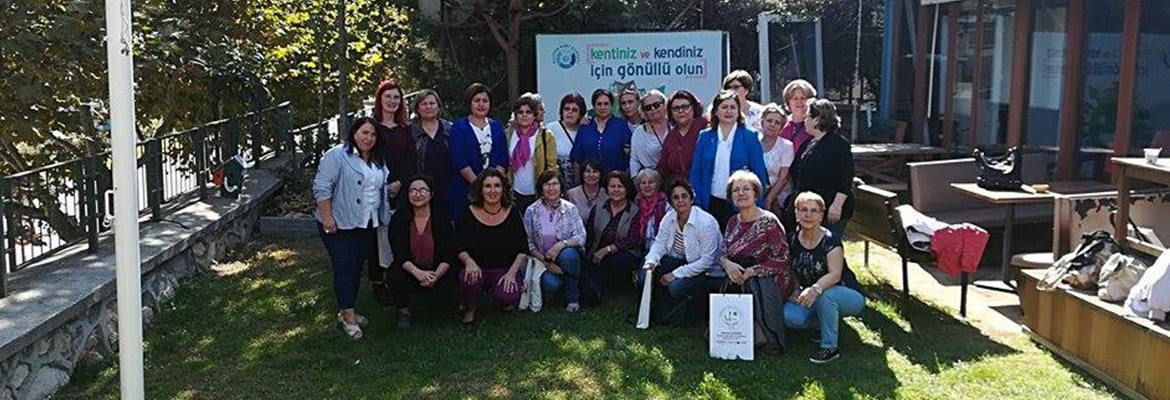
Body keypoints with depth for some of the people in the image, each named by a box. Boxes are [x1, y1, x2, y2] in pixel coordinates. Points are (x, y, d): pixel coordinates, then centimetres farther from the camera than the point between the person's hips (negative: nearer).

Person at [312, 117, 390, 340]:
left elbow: (382, 190, 21)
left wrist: (383, 217, 15)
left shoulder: (378, 161, 12)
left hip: (367, 225, 7)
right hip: (340, 225, -7)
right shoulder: (337, 156, -13)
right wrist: (327, 218, -20)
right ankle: (349, 318, -1)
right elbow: (321, 187, -17)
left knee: (357, 269, 11)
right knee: (345, 269, -5)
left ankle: (346, 311, 23)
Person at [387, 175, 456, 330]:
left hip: (436, 272, 1)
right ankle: (403, 312, -2)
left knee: (447, 291, -28)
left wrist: (436, 275, -28)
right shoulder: (399, 219, -4)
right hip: (409, 271, 0)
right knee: (395, 277, -33)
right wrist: (417, 272, -31)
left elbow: (448, 256, -9)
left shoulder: (441, 219, -4)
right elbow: (400, 256, -12)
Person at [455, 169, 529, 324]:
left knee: (508, 297, -29)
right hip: (478, 268, 0)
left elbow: (523, 250, 1)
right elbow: (460, 248, -3)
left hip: (505, 270, 0)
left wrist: (512, 273, -14)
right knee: (468, 278, -35)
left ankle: (507, 302, 13)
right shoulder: (469, 214, -2)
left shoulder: (512, 213, 0)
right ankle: (469, 308, 1)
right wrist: (468, 261, -26)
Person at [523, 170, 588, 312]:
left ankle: (572, 297, -13)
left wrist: (561, 245, -29)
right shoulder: (531, 211, -3)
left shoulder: (570, 208, -4)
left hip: (567, 255, 0)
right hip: (542, 258, 0)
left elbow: (581, 237, -12)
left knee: (568, 254, -36)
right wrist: (544, 261, -14)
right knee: (551, 284, -30)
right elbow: (529, 243, -2)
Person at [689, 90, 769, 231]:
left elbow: (759, 174, 1)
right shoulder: (705, 137, 9)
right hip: (711, 205, 2)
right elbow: (696, 172, 8)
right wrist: (697, 204, -1)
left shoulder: (750, 137, 2)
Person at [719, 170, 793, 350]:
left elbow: (782, 260, -14)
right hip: (740, 281, 5)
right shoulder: (733, 222, 9)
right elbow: (722, 254, 9)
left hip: (770, 283, -5)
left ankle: (760, 334, -11)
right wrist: (727, 264, -16)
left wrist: (751, 271, -20)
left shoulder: (768, 221, -11)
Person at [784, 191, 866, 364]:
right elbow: (792, 271, 8)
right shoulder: (792, 240, -2)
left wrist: (816, 289, -49)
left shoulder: (830, 241, -18)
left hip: (849, 296, -5)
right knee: (789, 316, -22)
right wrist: (795, 289, -13)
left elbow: (835, 274, -31)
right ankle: (828, 325, 7)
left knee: (825, 294, -39)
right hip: (812, 299, 5)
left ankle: (830, 347, -21)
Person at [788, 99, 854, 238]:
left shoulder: (839, 144, -10)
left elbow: (846, 179, -15)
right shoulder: (808, 144, 16)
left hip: (831, 212, -8)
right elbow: (795, 174, 24)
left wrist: (837, 205, -21)